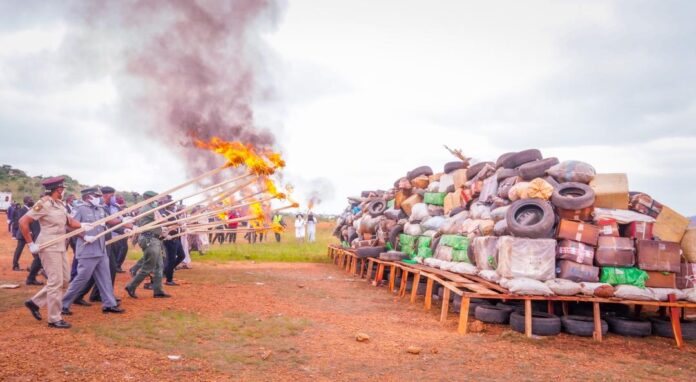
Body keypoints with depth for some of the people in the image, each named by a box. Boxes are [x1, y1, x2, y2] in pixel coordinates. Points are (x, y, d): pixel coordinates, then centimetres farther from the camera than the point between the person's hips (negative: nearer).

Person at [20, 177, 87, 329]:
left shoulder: (60, 204, 10)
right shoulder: (43, 204, -16)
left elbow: (69, 221, 12)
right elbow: (23, 222, -18)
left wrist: (82, 225, -7)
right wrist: (31, 244, -16)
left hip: (60, 247, 9)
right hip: (49, 248, -9)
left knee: (64, 280, 14)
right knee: (56, 282, -4)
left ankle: (34, 302, 27)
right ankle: (54, 319, 6)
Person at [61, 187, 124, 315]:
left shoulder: (100, 209, 12)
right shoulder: (81, 209, -11)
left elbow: (110, 221, 15)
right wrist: (85, 237, -21)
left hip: (101, 251, 8)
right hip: (87, 251, -8)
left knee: (105, 278, 9)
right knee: (82, 278, -4)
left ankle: (109, 304, 15)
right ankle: (64, 304, 10)